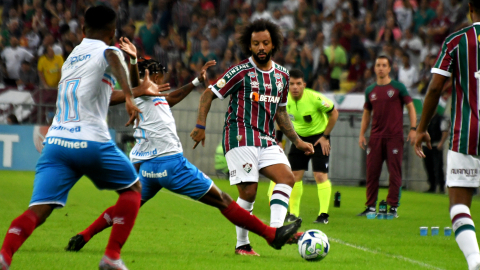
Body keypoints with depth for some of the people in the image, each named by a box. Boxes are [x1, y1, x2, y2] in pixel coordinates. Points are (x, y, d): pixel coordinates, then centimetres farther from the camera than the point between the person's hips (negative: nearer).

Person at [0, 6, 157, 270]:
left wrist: (139, 91, 57)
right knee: (132, 189, 19)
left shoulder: (71, 57, 26)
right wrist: (129, 97, -35)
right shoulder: (107, 51, 5)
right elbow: (114, 59, -22)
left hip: (55, 141, 5)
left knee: (38, 210, -6)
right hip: (92, 141, -5)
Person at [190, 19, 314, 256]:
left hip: (267, 140, 6)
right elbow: (208, 94, -2)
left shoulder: (282, 75, 14)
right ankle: (242, 245, 3)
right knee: (249, 192, -10)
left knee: (287, 178, -16)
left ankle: (275, 231, -23)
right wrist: (200, 126, -12)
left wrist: (297, 141, 20)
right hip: (241, 137, -6)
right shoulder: (241, 72, -5)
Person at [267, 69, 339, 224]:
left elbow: (334, 113, -12)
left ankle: (324, 214, -7)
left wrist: (325, 136, -11)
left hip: (318, 137, -5)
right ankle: (294, 213, 11)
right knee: (294, 174, 1)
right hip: (299, 137, 5)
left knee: (320, 175, -12)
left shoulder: (314, 98, -25)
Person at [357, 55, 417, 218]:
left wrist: (413, 129, -7)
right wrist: (362, 134, 10)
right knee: (372, 172, 1)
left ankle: (393, 207, 1)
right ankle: (371, 207, 8)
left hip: (394, 136, -3)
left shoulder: (398, 87, 2)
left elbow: (410, 107, 3)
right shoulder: (370, 91, 12)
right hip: (376, 136, 3)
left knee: (395, 172, -3)